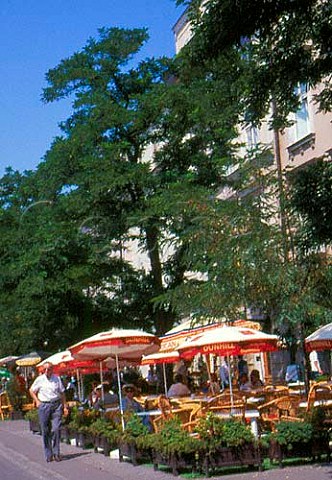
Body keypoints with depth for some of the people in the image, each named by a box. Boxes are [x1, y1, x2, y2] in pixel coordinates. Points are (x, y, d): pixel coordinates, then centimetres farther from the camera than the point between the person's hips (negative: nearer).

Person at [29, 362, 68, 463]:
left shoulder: (57, 379, 7)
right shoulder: (40, 379, 4)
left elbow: (62, 393, 13)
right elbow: (31, 390, 14)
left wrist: (65, 406, 9)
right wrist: (37, 401, 3)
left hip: (56, 405, 1)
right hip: (44, 405, 0)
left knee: (56, 429, -8)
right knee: (45, 431, 1)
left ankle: (56, 453, 0)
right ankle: (48, 454, 9)